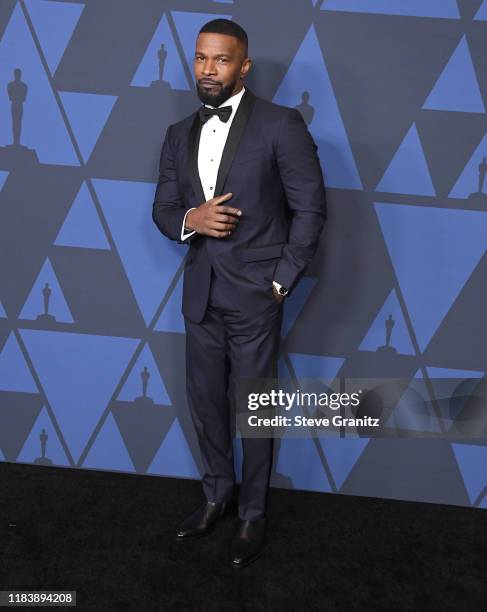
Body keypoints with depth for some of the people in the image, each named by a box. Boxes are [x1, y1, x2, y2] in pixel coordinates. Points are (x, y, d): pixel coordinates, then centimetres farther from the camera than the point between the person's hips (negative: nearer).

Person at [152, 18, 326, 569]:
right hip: (200, 291, 5)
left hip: (254, 291, -5)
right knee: (205, 401, 15)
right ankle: (217, 496, 36)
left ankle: (253, 515, 24)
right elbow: (162, 209, 11)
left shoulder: (281, 124, -8)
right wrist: (189, 220, -12)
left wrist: (282, 281, -11)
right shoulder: (179, 135, 9)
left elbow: (310, 208, -8)